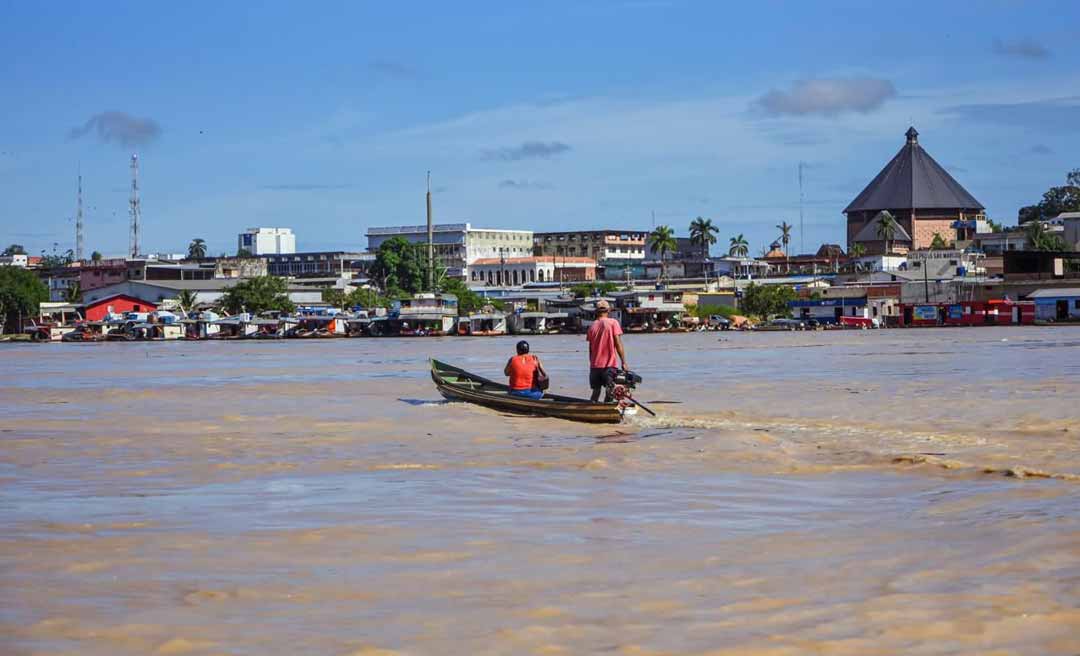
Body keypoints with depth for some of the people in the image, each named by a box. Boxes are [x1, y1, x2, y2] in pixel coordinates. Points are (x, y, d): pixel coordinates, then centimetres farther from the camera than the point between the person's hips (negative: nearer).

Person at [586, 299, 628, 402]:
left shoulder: (592, 326, 6)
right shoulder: (613, 323, -5)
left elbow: (590, 348, 10)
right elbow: (618, 344, -9)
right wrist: (624, 362, -5)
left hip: (595, 366, 4)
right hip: (609, 365, -4)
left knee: (596, 391, 13)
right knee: (609, 392, -3)